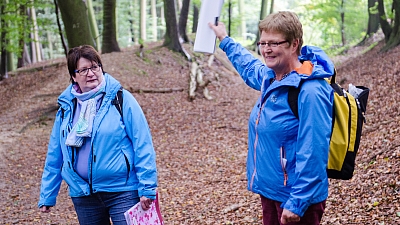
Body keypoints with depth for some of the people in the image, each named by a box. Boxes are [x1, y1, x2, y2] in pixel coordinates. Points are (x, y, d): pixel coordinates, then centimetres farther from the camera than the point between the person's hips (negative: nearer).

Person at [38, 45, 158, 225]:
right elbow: (54, 155, 10)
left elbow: (143, 145, -9)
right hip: (83, 194, 4)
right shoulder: (66, 106, 6)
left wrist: (147, 188, -13)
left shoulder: (121, 99, -7)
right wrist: (47, 196, 11)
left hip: (122, 191, -4)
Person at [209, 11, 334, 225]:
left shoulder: (310, 91, -23)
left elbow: (312, 152, -25)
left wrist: (297, 203, -25)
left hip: (296, 198, -9)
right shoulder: (271, 77, 3)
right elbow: (250, 67, 29)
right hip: (270, 191, 9)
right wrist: (225, 41, 38)